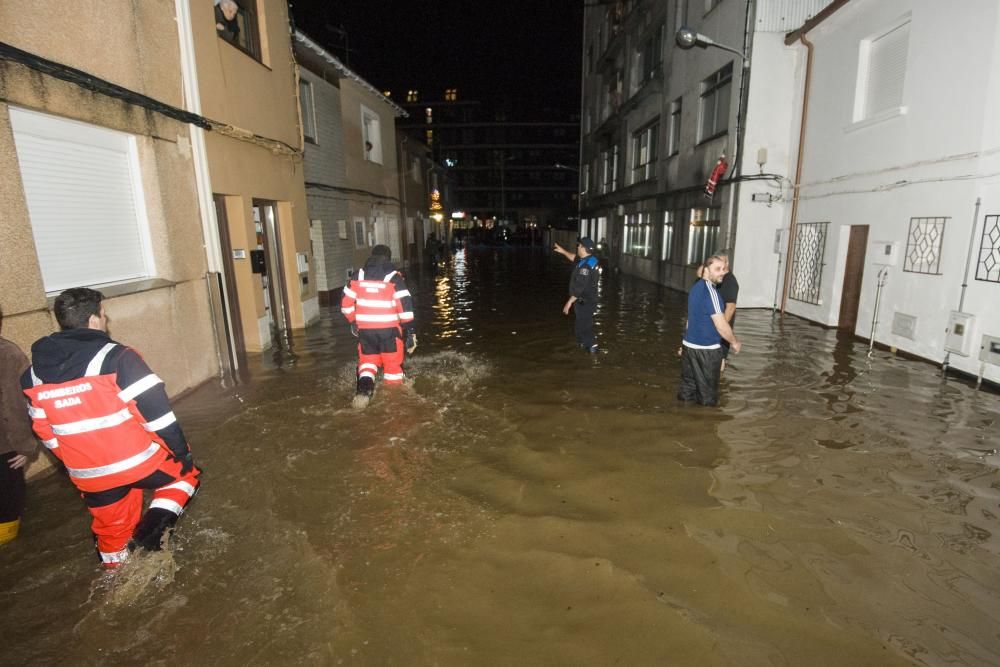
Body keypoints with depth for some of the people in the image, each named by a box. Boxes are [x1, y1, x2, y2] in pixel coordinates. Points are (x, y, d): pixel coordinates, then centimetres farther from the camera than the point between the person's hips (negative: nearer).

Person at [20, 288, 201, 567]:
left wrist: (74, 463, 23)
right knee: (184, 471, 21)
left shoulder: (33, 374, 3)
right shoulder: (116, 357, -17)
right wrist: (181, 451, -9)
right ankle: (158, 518, -1)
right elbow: (155, 411, -19)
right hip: (139, 462, -5)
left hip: (90, 476, 5)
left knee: (112, 530, 24)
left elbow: (44, 430, 11)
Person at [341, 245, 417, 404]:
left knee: (367, 360, 17)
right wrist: (410, 331, -8)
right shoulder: (394, 278, -7)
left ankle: (364, 389, -4)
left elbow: (346, 303, 10)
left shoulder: (358, 276, 5)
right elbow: (405, 306, -13)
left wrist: (353, 322, 24)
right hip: (389, 329, -3)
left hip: (365, 329, 3)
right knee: (393, 363, 12)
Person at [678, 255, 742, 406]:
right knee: (707, 393, 6)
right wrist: (734, 342, -5)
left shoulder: (696, 286, 9)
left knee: (687, 386, 16)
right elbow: (721, 325, -20)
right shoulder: (710, 291, -19)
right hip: (707, 349, -8)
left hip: (689, 344, 8)